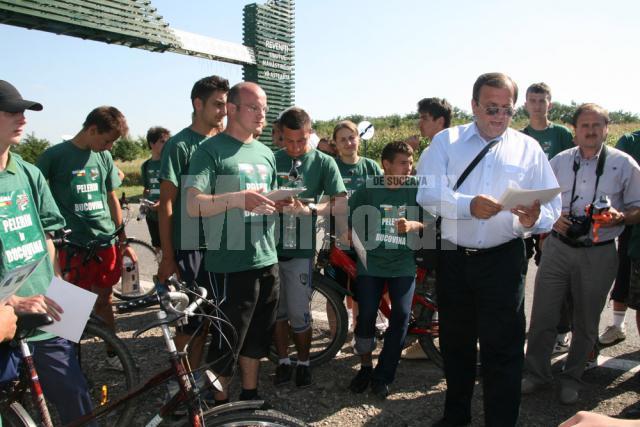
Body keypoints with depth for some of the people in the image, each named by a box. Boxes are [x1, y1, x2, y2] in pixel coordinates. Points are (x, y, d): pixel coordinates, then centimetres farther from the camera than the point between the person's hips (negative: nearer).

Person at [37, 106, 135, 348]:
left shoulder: (104, 157, 8)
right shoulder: (55, 155, -6)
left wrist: (124, 242, 15)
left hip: (107, 243, 4)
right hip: (73, 246, -4)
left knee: (103, 300, 14)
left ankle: (113, 351, 28)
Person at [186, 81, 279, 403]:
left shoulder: (265, 153, 15)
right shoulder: (212, 150, -7)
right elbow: (193, 205, -16)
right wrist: (238, 198, -28)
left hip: (267, 261, 7)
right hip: (231, 264, -7)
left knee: (258, 337, 18)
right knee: (227, 340, 4)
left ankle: (250, 396, 36)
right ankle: (218, 404, 25)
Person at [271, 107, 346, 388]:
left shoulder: (324, 162, -1)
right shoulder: (272, 160, 6)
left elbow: (340, 202, -9)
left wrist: (310, 210, -26)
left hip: (300, 248, -2)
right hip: (270, 245, 3)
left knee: (299, 313, 2)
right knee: (277, 310, 11)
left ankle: (303, 363, 24)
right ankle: (283, 362, 28)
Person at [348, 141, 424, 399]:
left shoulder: (416, 189, 0)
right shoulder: (368, 190, 0)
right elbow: (348, 218, 5)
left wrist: (413, 225, -20)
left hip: (403, 265, 0)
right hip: (371, 264, 0)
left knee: (401, 317, -9)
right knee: (366, 315, -6)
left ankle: (382, 376, 7)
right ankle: (365, 366, 19)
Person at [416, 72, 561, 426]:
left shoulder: (528, 148, 5)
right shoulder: (446, 141, 3)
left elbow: (551, 208, -1)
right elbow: (428, 194, -11)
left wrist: (534, 219, -24)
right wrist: (468, 205, -27)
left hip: (502, 263, -1)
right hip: (452, 259, 2)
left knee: (502, 349, 2)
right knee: (455, 343, 17)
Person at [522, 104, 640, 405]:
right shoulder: (558, 162, 7)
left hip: (599, 254, -1)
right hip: (557, 248, 1)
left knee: (586, 323, 11)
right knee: (542, 315, 3)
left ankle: (572, 378, 30)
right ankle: (537, 373, 21)